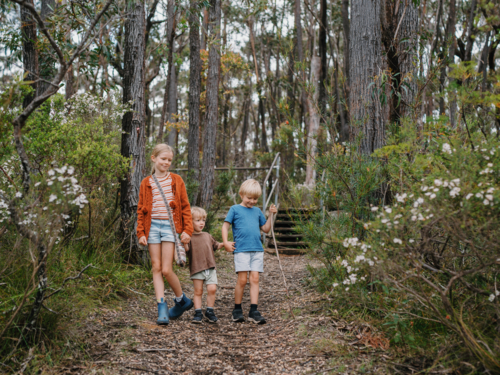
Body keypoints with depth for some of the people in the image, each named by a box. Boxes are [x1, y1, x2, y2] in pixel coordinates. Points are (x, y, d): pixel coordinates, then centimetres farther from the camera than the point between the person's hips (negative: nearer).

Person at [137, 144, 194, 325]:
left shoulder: (176, 180, 6)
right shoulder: (146, 183, 8)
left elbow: (185, 207, 5)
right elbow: (141, 210, 10)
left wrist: (187, 230, -3)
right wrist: (141, 233, 1)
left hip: (170, 226, -2)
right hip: (153, 226, 2)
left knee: (166, 270, -7)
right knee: (156, 268, 1)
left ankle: (181, 300, 16)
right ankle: (162, 308, 5)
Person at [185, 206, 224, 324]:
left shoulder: (207, 236, 16)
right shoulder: (189, 237, -2)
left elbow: (215, 246, 28)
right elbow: (186, 249, -17)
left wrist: (224, 244, 14)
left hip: (210, 268, 4)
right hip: (196, 269, -4)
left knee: (212, 289, -5)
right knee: (198, 291, 1)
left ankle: (210, 311, 9)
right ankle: (198, 313, 11)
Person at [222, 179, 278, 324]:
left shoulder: (257, 211, 18)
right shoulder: (235, 209, 5)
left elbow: (266, 229, 20)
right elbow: (225, 225, 2)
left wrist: (271, 215, 9)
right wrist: (225, 242, -10)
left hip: (257, 249, 4)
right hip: (241, 249, -4)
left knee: (255, 279, -2)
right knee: (242, 280, -6)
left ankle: (253, 311, -1)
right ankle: (237, 310, 9)